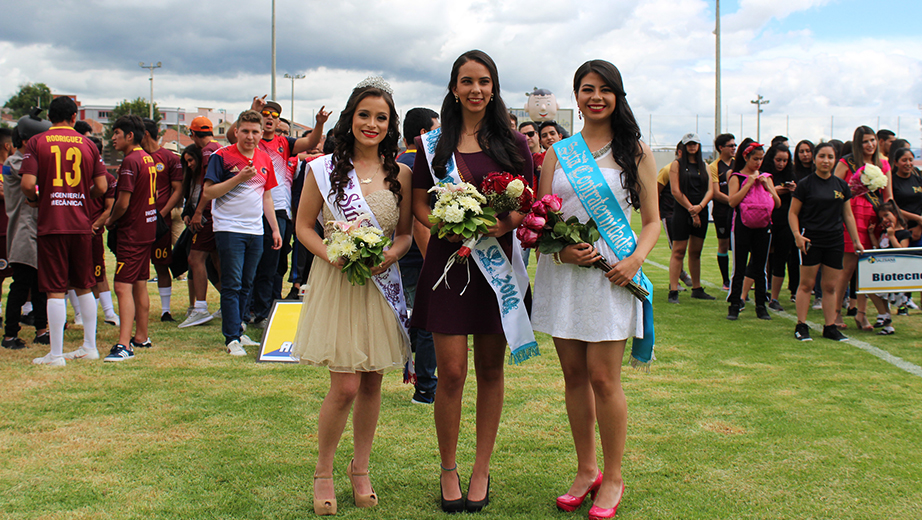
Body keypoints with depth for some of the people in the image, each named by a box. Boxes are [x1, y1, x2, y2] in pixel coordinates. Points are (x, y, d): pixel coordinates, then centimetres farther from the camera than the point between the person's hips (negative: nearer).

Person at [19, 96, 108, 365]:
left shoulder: (37, 143, -2)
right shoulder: (88, 145, 6)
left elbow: (27, 184, -12)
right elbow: (101, 187, 3)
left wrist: (34, 200, 8)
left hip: (51, 224, -3)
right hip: (81, 224, 3)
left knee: (55, 291, -1)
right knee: (84, 287, 15)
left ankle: (56, 354, 3)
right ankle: (90, 346, 20)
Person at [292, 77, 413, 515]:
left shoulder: (400, 174, 6)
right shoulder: (324, 169, -1)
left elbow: (406, 233, 10)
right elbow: (304, 226, 2)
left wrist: (390, 256, -11)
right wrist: (333, 257, -15)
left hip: (382, 284, 3)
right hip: (336, 283, -3)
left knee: (372, 382, 9)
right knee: (345, 387, -6)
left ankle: (360, 469, 27)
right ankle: (323, 472, 15)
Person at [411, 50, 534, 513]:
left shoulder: (513, 144, 6)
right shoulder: (434, 143, 7)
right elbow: (419, 203, 8)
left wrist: (503, 223, -14)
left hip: (497, 261, 1)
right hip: (448, 259, -1)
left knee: (490, 370, 8)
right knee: (451, 372, -3)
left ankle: (481, 469, 21)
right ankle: (448, 469, 16)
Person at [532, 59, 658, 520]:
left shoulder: (634, 151, 5)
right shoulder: (558, 152, 11)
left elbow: (653, 221, 4)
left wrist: (635, 259, -14)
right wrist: (560, 249, -12)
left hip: (611, 273, -3)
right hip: (562, 271, 3)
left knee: (603, 378, -4)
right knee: (574, 375, 8)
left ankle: (613, 478, 11)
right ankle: (586, 470, 22)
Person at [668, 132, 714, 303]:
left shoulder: (704, 166, 13)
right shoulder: (677, 164, 1)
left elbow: (710, 190, 6)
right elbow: (675, 191, -7)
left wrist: (699, 207, -11)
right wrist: (691, 210, -10)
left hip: (701, 211, 4)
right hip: (682, 211, -4)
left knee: (696, 252, 11)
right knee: (679, 251, -7)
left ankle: (697, 289, 19)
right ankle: (673, 291, -8)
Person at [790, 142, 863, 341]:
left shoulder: (841, 185, 10)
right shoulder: (805, 184, -2)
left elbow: (848, 215, 16)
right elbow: (793, 213, -2)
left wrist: (856, 240, 13)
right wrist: (797, 234, -16)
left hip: (835, 240, 4)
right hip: (811, 240, -4)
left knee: (831, 286, 7)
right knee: (807, 283, -2)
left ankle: (830, 327, 14)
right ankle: (801, 326, 5)